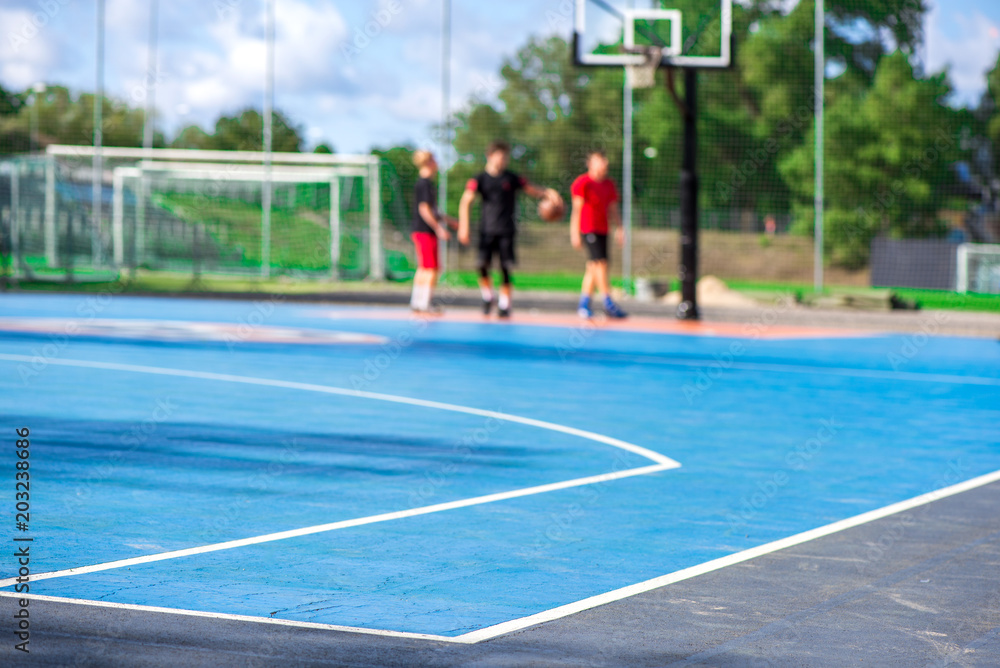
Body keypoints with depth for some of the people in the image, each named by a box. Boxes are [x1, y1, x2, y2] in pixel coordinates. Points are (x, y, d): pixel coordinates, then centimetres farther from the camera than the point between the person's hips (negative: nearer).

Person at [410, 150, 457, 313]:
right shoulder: (425, 184, -14)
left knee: (423, 269, 13)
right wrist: (439, 228, -20)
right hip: (426, 231, -10)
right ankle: (424, 306, -11)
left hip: (420, 231, 10)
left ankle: (416, 304, 16)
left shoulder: (424, 183, 17)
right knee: (431, 270, -10)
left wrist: (449, 220, 33)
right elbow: (424, 209, -20)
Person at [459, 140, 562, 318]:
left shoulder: (511, 178, 8)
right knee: (483, 265, -13)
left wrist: (548, 192, -7)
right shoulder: (479, 180, 2)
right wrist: (464, 225, -20)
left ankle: (504, 305, 7)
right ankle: (487, 298, 11)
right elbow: (466, 201, -7)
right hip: (487, 230, -1)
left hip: (506, 230, 1)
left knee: (506, 268, -4)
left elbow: (532, 190, 14)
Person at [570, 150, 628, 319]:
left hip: (602, 230, 8)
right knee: (601, 265, -13)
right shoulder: (582, 183, -7)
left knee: (593, 268, 9)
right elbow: (577, 209, -11)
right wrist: (574, 233, -15)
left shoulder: (609, 185, 15)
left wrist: (619, 229, 8)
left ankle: (584, 305, 16)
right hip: (588, 229, -8)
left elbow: (613, 210, 18)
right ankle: (609, 305, -12)